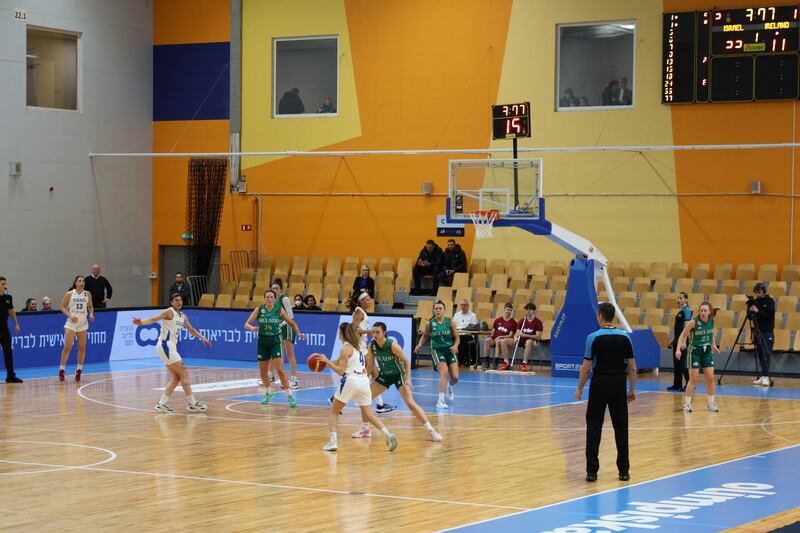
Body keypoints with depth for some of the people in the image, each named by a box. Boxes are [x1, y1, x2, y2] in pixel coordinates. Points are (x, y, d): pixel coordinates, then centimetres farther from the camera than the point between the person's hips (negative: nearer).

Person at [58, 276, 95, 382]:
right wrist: (70, 315, -17)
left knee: (82, 347, 3)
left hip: (83, 323, 3)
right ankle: (62, 370, -2)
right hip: (71, 323, -3)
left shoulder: (87, 294, 6)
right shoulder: (69, 294, -2)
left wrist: (91, 314, -5)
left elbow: (90, 306, 15)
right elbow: (62, 307, -2)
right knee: (67, 347, -8)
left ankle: (79, 370, 14)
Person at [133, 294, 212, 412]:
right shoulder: (169, 312, -9)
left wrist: (202, 338, 27)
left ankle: (162, 404, 7)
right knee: (184, 374, -6)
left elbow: (191, 329, 31)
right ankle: (192, 403, -1)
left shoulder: (183, 316, 16)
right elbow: (154, 319, -23)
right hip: (165, 345, -9)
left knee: (175, 378, 8)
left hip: (171, 347, 9)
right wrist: (141, 322, -40)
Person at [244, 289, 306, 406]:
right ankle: (268, 393, 34)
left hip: (276, 340, -2)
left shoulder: (279, 309, -6)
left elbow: (291, 323, 5)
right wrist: (252, 328, -26)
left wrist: (298, 333, -11)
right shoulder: (259, 310, -4)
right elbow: (247, 324, -4)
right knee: (263, 372, 11)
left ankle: (290, 396, -8)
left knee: (280, 370, -14)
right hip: (262, 341, 2)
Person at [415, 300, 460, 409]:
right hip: (437, 350, -2)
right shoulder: (430, 323, -4)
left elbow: (457, 338, 2)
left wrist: (455, 346, -17)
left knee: (455, 378, -1)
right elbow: (424, 336, 12)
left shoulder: (450, 322, -3)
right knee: (444, 372, -24)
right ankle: (440, 400, -20)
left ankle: (449, 386, 38)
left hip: (450, 350, 2)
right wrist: (419, 345, -5)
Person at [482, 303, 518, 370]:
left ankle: (495, 362, -40)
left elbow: (510, 335, -4)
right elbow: (493, 332, 15)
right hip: (495, 338, 3)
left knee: (498, 342, -38)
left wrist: (501, 337, -16)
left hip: (504, 339, -3)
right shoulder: (498, 320, 14)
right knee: (487, 340, -31)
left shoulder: (513, 323, 4)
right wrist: (492, 336, -6)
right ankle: (486, 362, -29)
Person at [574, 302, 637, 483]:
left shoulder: (593, 337, -9)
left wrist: (579, 389, 3)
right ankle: (624, 470, 11)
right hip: (619, 386, 3)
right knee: (621, 428, 9)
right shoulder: (624, 337, 0)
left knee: (594, 428, 3)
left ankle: (592, 471, 0)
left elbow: (586, 367, -8)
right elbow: (632, 367, 2)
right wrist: (632, 390, 11)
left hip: (599, 385, -3)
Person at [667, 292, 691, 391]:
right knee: (676, 363, 10)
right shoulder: (679, 311, 16)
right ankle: (677, 384, 15)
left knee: (683, 363, -7)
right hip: (677, 340, 9)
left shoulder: (686, 310, -11)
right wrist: (673, 339, 21)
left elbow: (686, 327, -18)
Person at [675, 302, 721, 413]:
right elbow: (683, 335, -12)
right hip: (694, 351, -4)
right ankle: (687, 403, 6)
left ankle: (711, 403, 17)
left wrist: (713, 345, 16)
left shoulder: (711, 321, -4)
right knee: (693, 379, -5)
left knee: (710, 378, 3)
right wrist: (678, 349, -21)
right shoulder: (693, 322, -18)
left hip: (707, 351, 4)